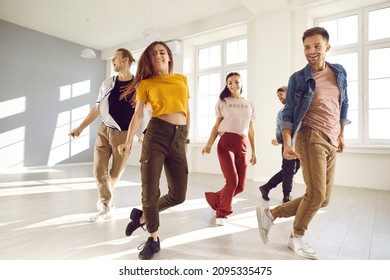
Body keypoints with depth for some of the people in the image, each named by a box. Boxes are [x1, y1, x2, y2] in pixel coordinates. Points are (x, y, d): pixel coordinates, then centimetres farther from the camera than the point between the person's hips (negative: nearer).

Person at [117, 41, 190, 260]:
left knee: (178, 195, 0)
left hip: (178, 138, 3)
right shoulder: (146, 83, 8)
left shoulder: (182, 79, 18)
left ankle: (142, 216, 27)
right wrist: (129, 141, -14)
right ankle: (154, 239, 23)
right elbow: (138, 114, -1)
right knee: (150, 191, -2)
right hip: (156, 134, -3)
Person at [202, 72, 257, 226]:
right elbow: (217, 126, 7)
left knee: (240, 186, -1)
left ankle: (215, 199, 24)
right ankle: (222, 213, 11)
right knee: (232, 180, -13)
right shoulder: (223, 102, 9)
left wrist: (254, 152, 14)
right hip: (225, 143, -3)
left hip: (242, 145, 4)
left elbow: (251, 130, 17)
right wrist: (209, 144, -6)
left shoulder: (249, 105, 16)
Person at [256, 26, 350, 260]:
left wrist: (341, 135, 22)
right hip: (311, 138, -6)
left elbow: (344, 105, 21)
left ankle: (271, 214, 16)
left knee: (323, 199, 5)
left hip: (331, 142, 6)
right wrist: (287, 143, -19)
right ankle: (297, 237, 15)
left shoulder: (340, 73, 11)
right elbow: (288, 115, -6)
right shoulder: (298, 79, -3)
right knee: (316, 193, -12)